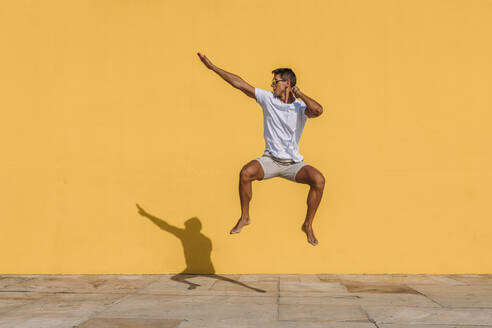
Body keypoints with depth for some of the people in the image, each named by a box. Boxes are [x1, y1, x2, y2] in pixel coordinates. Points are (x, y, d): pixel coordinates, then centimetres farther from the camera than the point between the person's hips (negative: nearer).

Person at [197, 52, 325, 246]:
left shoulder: (301, 107, -5)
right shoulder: (267, 98, 2)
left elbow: (318, 110, -28)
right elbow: (240, 84, 2)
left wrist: (299, 93, -13)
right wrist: (212, 67, 2)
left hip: (294, 164, -1)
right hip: (270, 160, 1)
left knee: (319, 180, -25)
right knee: (245, 172, -28)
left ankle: (308, 225, -5)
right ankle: (244, 217, -5)